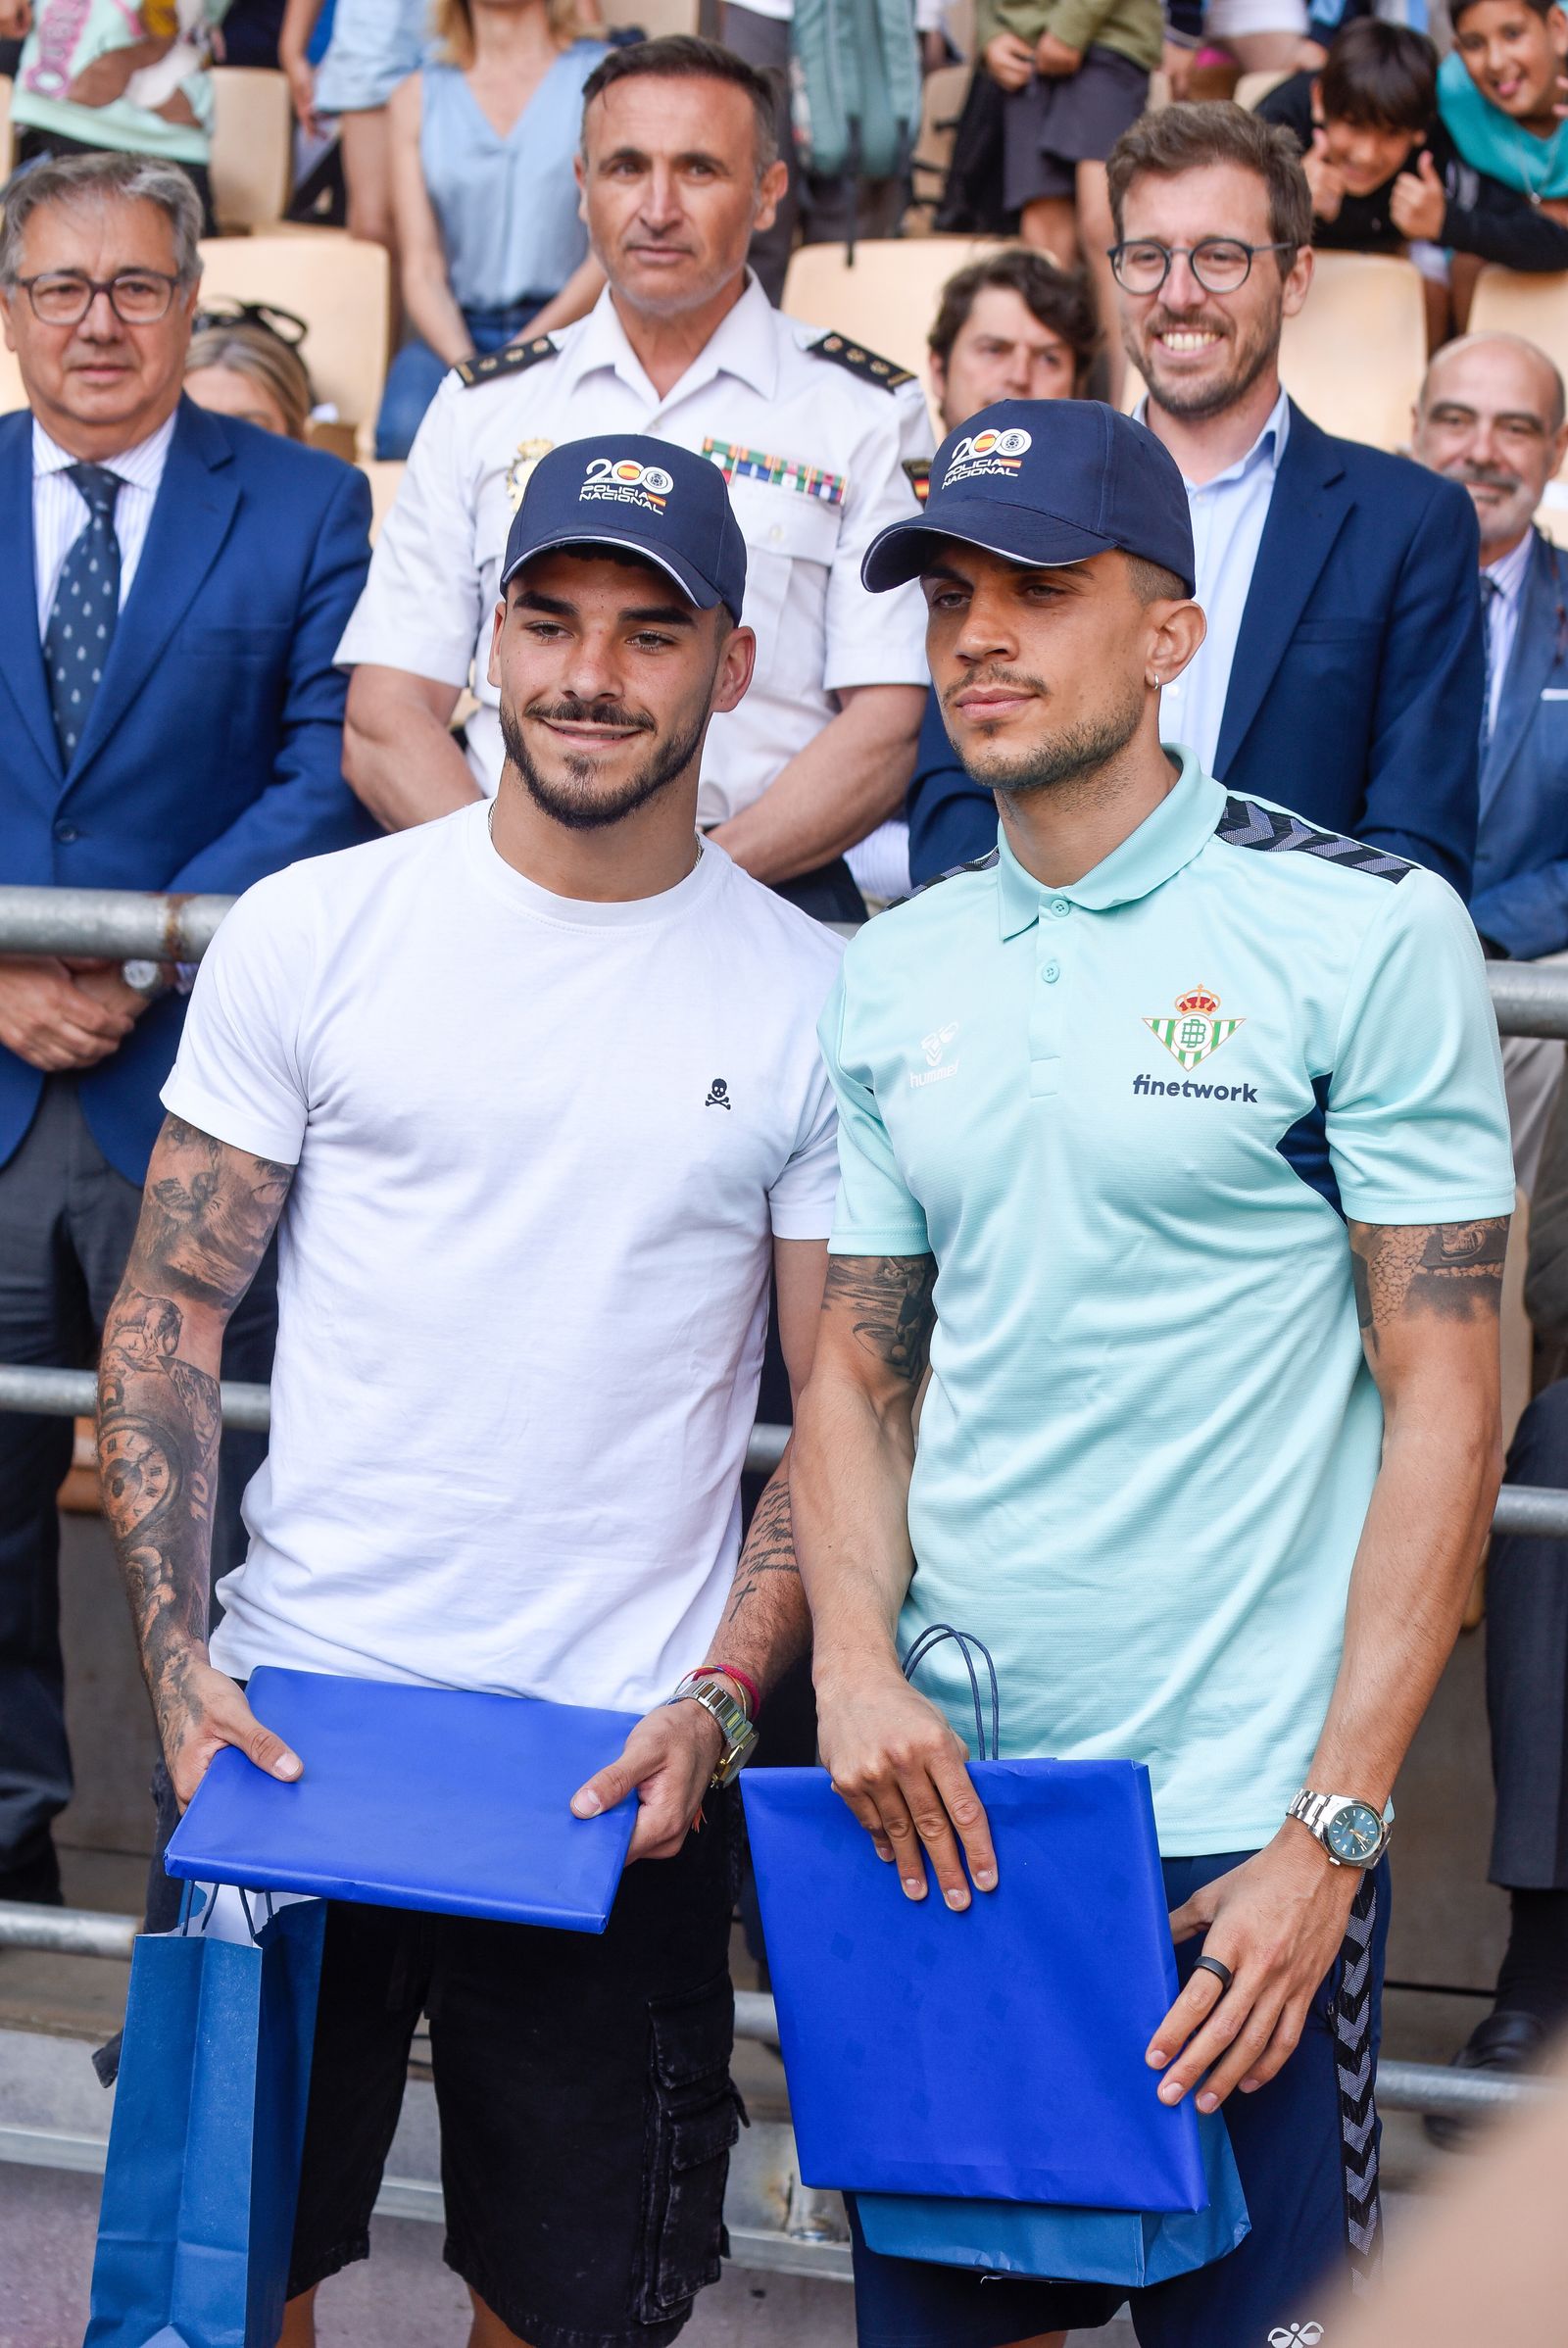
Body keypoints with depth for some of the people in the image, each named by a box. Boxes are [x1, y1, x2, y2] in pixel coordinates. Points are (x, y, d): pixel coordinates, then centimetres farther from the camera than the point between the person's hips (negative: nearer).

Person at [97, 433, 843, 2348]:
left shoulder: (812, 1003, 1)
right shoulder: (312, 932, 0)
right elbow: (167, 1316, 3)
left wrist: (721, 1699, -8)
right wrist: (177, 1659, -8)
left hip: (626, 1772, 0)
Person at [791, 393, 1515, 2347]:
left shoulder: (1368, 933, -7)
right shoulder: (892, 976, 9)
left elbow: (1442, 1398, -9)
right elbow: (857, 1368, 13)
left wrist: (1333, 1831, -14)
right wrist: (854, 1661, -6)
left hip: (1241, 1819, -4)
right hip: (942, 1797, 5)